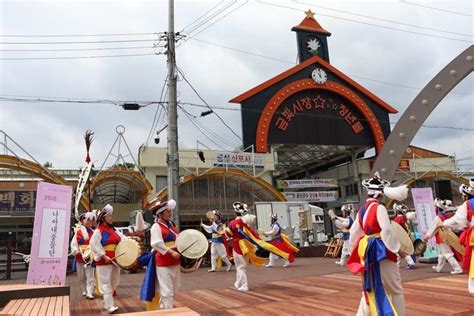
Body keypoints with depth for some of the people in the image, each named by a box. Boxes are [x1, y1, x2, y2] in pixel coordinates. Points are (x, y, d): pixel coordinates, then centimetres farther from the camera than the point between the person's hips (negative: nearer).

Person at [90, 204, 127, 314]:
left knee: (114, 282, 15)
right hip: (104, 260, -8)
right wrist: (104, 256, -22)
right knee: (106, 283, -4)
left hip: (115, 259, 8)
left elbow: (123, 239, 11)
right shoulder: (98, 231, -9)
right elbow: (94, 245, -17)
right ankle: (110, 306, -1)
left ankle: (107, 303, 31)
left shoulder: (113, 230, 13)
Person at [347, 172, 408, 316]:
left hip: (366, 250, 8)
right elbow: (387, 231, -20)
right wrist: (398, 249, -12)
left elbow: (354, 232, 15)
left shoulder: (362, 210, 10)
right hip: (380, 250, -8)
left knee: (371, 286, 18)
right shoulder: (379, 208, -13)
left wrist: (361, 247, 26)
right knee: (394, 288, 4)